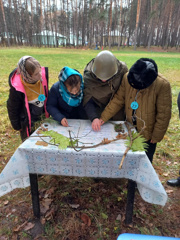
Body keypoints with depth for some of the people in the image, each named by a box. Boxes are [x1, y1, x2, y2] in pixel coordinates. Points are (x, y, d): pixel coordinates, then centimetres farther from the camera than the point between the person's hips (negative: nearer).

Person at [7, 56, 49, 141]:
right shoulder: (16, 88, -31)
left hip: (42, 116, 4)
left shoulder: (43, 74, -20)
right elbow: (13, 109, -12)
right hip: (27, 122, -4)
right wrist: (17, 126, 1)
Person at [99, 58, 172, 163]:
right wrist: (103, 118, -14)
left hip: (148, 133, -3)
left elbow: (163, 114, -17)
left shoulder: (163, 85, -25)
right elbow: (118, 100, -7)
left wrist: (156, 136, -10)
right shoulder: (127, 78, -16)